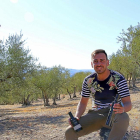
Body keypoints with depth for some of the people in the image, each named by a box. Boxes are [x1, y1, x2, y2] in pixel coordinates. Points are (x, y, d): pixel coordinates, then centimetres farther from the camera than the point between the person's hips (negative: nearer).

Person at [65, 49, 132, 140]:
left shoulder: (118, 79, -12)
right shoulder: (88, 81, -2)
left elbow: (128, 104, -15)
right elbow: (83, 102, 7)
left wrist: (122, 108, -41)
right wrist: (77, 117, -13)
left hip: (114, 115, -3)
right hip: (96, 114, 3)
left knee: (123, 118, -39)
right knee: (69, 132, -16)